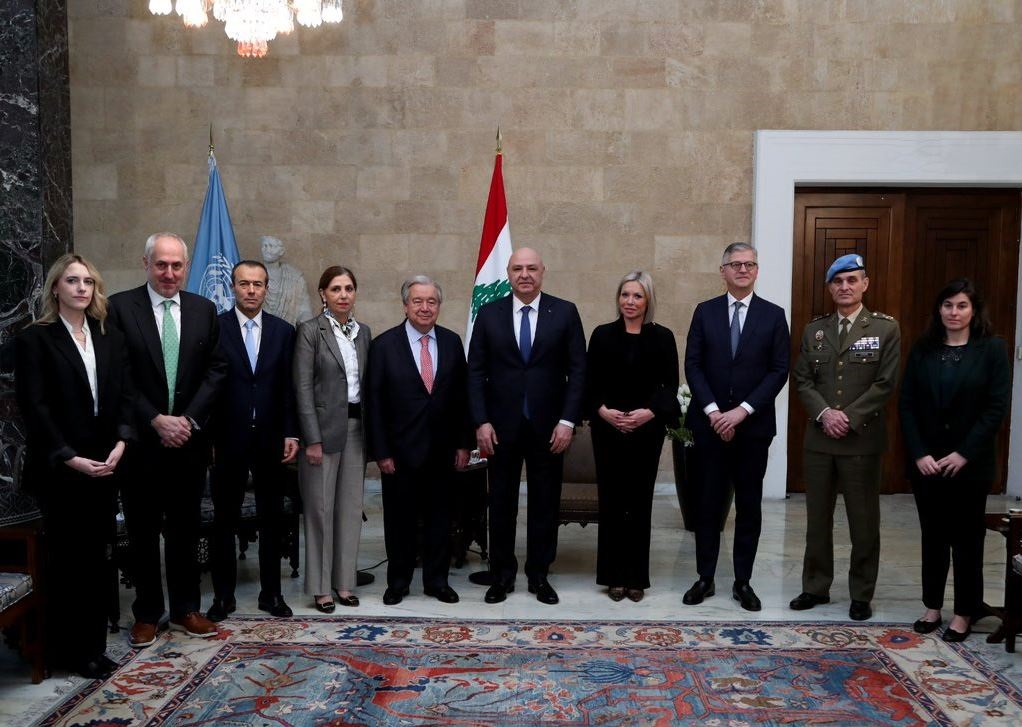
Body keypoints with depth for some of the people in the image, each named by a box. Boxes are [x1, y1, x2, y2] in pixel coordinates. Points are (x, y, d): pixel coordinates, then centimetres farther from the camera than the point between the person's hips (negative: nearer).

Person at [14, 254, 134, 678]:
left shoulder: (110, 338, 11)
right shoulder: (35, 339, -4)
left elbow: (124, 395, 8)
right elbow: (34, 406, -9)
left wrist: (120, 443, -7)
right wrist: (70, 458, -14)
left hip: (104, 463, 4)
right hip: (59, 466, -4)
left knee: (95, 555, 8)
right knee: (67, 556, 3)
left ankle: (92, 646, 18)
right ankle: (67, 651, 17)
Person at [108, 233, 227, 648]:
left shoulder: (204, 310, 5)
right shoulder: (120, 307, -4)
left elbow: (215, 370, 1)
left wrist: (188, 420, -9)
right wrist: (156, 421, -14)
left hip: (189, 438, 2)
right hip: (141, 439, -2)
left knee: (185, 529, 12)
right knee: (142, 531, 10)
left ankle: (185, 609, 24)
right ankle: (147, 614, 24)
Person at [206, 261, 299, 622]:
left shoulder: (283, 331, 4)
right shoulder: (214, 327, -3)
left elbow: (289, 387, 4)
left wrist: (291, 434, -2)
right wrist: (207, 438, -7)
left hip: (270, 439, 2)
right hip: (228, 440, -2)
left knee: (271, 519, 10)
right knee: (224, 520, 8)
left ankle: (271, 592, 22)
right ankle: (223, 595, 21)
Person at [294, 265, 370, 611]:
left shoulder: (363, 332, 9)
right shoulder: (310, 330, -6)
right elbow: (303, 388, -10)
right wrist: (312, 439, -14)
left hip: (356, 426, 5)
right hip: (324, 427, -5)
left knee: (351, 506, 9)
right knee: (321, 508, 3)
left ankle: (344, 581, 21)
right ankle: (320, 587, 15)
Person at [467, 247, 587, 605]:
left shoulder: (565, 312, 1)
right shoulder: (489, 314, 3)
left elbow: (577, 370, -1)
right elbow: (476, 372, 2)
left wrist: (568, 420, -8)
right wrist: (481, 422, -6)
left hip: (548, 426, 0)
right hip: (501, 425, 1)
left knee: (545, 504, 9)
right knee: (501, 503, 9)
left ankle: (539, 575, 23)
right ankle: (502, 575, 23)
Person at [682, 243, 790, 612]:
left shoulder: (773, 314, 2)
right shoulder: (705, 311, 5)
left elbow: (779, 370, -3)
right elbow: (693, 365, 0)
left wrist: (742, 411, -12)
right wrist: (712, 411, -11)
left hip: (753, 425, 0)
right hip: (710, 423, 0)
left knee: (749, 505, 7)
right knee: (708, 502, 6)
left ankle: (743, 581, 19)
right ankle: (705, 578, 18)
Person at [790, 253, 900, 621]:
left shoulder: (886, 328, 0)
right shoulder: (814, 330, 9)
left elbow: (885, 383, -7)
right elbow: (802, 381, 5)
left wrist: (850, 418, -14)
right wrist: (824, 413, -11)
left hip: (862, 439, -3)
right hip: (819, 439, 3)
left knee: (864, 522, 6)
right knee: (817, 519, 11)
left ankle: (861, 595, 20)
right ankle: (816, 587, 24)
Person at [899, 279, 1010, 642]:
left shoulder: (993, 349, -3)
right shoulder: (922, 349, 3)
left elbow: (996, 407, -9)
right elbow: (906, 404, 1)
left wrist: (964, 454, -14)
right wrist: (919, 453, -9)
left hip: (970, 462, -2)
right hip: (925, 460, 2)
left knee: (967, 538, 7)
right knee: (933, 535, 11)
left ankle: (964, 613, 19)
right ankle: (932, 606, 23)